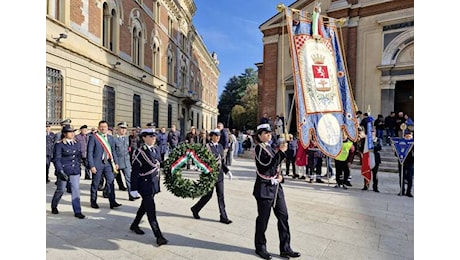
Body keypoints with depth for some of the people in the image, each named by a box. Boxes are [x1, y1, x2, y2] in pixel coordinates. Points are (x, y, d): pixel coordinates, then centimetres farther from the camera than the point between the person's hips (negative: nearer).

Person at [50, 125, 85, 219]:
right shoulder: (59, 144, -9)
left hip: (75, 171, 4)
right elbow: (57, 159, -11)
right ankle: (54, 207, 39)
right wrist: (60, 171, -18)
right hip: (64, 171, -4)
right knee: (60, 190, 12)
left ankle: (77, 212, 5)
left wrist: (79, 168, 17)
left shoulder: (76, 144, 6)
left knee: (76, 190, 0)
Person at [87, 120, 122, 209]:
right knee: (95, 183, 9)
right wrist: (92, 166, -12)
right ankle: (93, 202, 26)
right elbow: (90, 152, -7)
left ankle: (112, 202, 3)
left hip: (108, 163, 3)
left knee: (110, 182, -2)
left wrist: (116, 162, 7)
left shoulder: (110, 138, 9)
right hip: (97, 164, -3)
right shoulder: (93, 137, -5)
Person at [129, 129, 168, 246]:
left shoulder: (156, 149, 6)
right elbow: (135, 172, -13)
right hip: (145, 184, -7)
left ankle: (134, 225, 44)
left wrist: (158, 182, 15)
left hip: (154, 183, 7)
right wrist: (134, 189, -12)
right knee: (151, 210, -2)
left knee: (144, 206, 22)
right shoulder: (139, 152, -15)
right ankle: (158, 236, 6)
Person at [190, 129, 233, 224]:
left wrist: (227, 171, 7)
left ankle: (223, 217, 16)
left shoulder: (220, 146, 9)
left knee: (221, 196, 8)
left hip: (219, 174, 6)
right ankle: (195, 209, 30)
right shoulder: (207, 146, -10)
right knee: (208, 195, 6)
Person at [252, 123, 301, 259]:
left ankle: (285, 248, 21)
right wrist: (281, 151, -24)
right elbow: (269, 165, -22)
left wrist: (280, 175, 1)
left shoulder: (269, 147, 12)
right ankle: (260, 247, 26)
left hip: (276, 186, 8)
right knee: (263, 218, 6)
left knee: (283, 216, 9)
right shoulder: (259, 148, -12)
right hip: (265, 188, -8)